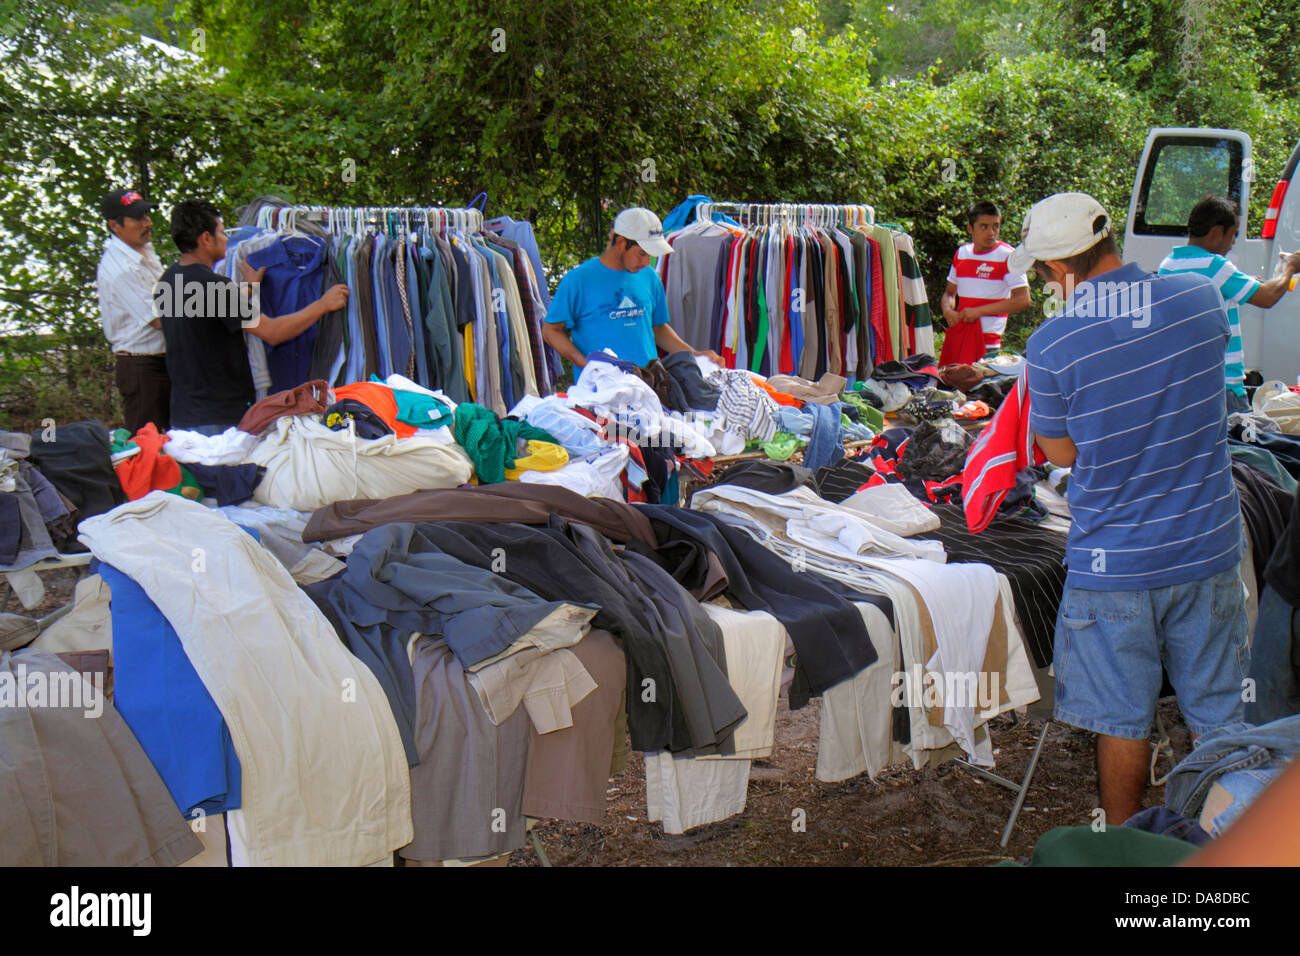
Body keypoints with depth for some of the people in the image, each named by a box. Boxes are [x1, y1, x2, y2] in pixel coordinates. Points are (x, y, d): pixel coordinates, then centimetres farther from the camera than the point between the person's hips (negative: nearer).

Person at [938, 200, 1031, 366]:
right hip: (957, 331, 5)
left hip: (987, 337, -5)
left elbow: (1023, 300, -13)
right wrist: (947, 311, 0)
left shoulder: (1007, 256, -5)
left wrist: (979, 311, -15)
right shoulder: (961, 253, 12)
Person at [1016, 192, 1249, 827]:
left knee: (1122, 721, 12)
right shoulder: (1201, 298, -5)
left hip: (1113, 565, -3)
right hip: (1208, 549, 4)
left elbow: (1062, 453, -4)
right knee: (1218, 714, 18)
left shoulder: (1050, 347, -17)